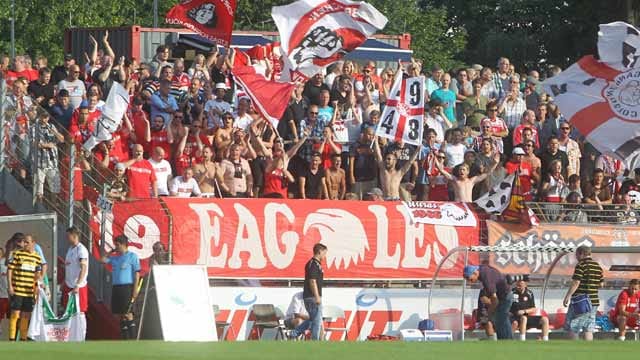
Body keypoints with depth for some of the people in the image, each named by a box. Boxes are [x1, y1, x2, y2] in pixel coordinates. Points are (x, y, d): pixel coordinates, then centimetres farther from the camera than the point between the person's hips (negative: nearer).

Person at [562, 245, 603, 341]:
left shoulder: (581, 265, -11)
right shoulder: (598, 266, 10)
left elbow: (575, 283, -16)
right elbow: (601, 284, 15)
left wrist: (567, 297, -13)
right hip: (593, 301, 7)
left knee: (572, 328, 2)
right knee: (588, 329, 6)